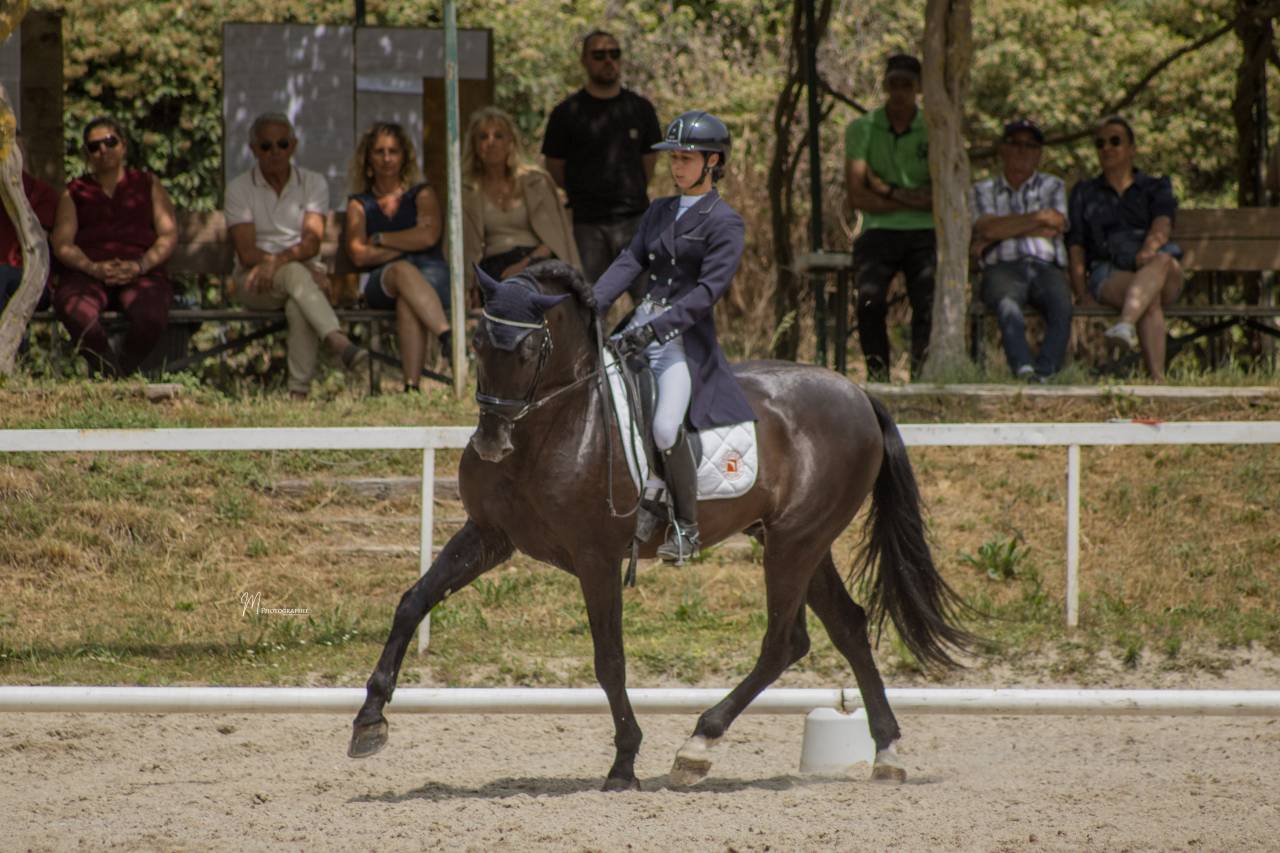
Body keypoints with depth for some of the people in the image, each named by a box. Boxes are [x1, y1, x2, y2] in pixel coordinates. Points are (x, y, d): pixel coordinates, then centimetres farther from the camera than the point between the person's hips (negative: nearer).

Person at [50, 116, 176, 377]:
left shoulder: (148, 185, 23)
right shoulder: (74, 193, 23)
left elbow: (169, 235, 10)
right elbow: (62, 243, 8)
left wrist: (139, 266, -10)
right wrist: (94, 268, -13)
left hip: (139, 274, 0)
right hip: (87, 275, 0)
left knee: (151, 314, -37)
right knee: (77, 311, -39)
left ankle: (124, 371, -15)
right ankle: (110, 372, -23)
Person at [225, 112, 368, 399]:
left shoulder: (313, 183, 8)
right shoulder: (239, 189, 4)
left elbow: (312, 243, -6)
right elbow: (247, 253, -6)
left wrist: (278, 260, -25)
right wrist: (293, 263, -18)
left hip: (304, 271, 1)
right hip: (254, 281, -1)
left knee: (300, 306, -36)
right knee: (296, 274, -36)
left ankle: (299, 392, -44)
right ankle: (339, 342, -56)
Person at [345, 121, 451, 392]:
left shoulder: (422, 194, 18)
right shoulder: (359, 204, 21)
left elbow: (429, 236, -3)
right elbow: (359, 255, 3)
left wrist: (380, 239, 3)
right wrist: (408, 243, -1)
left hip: (430, 273, 0)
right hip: (380, 283, 0)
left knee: (407, 301, -39)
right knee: (403, 270, -39)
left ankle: (411, 385, -56)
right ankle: (448, 337, -59)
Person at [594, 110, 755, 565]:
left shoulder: (724, 222, -5)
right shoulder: (659, 212, 17)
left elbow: (708, 289, -14)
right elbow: (628, 263, 7)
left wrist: (656, 329, -24)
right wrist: (589, 310, -10)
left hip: (686, 337, -7)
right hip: (642, 330, 7)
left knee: (666, 426, -27)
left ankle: (687, 527, -11)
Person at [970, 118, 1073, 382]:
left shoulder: (1053, 186, 25)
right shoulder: (983, 191, 23)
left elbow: (1055, 228, 6)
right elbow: (987, 227, 1)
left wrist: (1006, 230, 5)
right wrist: (1037, 218, 1)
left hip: (1046, 267, 1)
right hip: (1003, 268, -1)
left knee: (1062, 307, -34)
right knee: (1008, 306, -38)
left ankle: (1045, 373, -47)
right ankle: (1024, 371, -55)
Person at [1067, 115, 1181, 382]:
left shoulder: (1156, 188, 21)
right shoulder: (1084, 193, 25)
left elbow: (1163, 225, -1)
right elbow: (1076, 246, 13)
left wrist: (1150, 249, -26)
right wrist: (1081, 293, -5)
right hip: (1108, 275, 0)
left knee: (1162, 262, -40)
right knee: (1151, 298, -37)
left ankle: (1126, 325, -66)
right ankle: (1157, 379, -58)